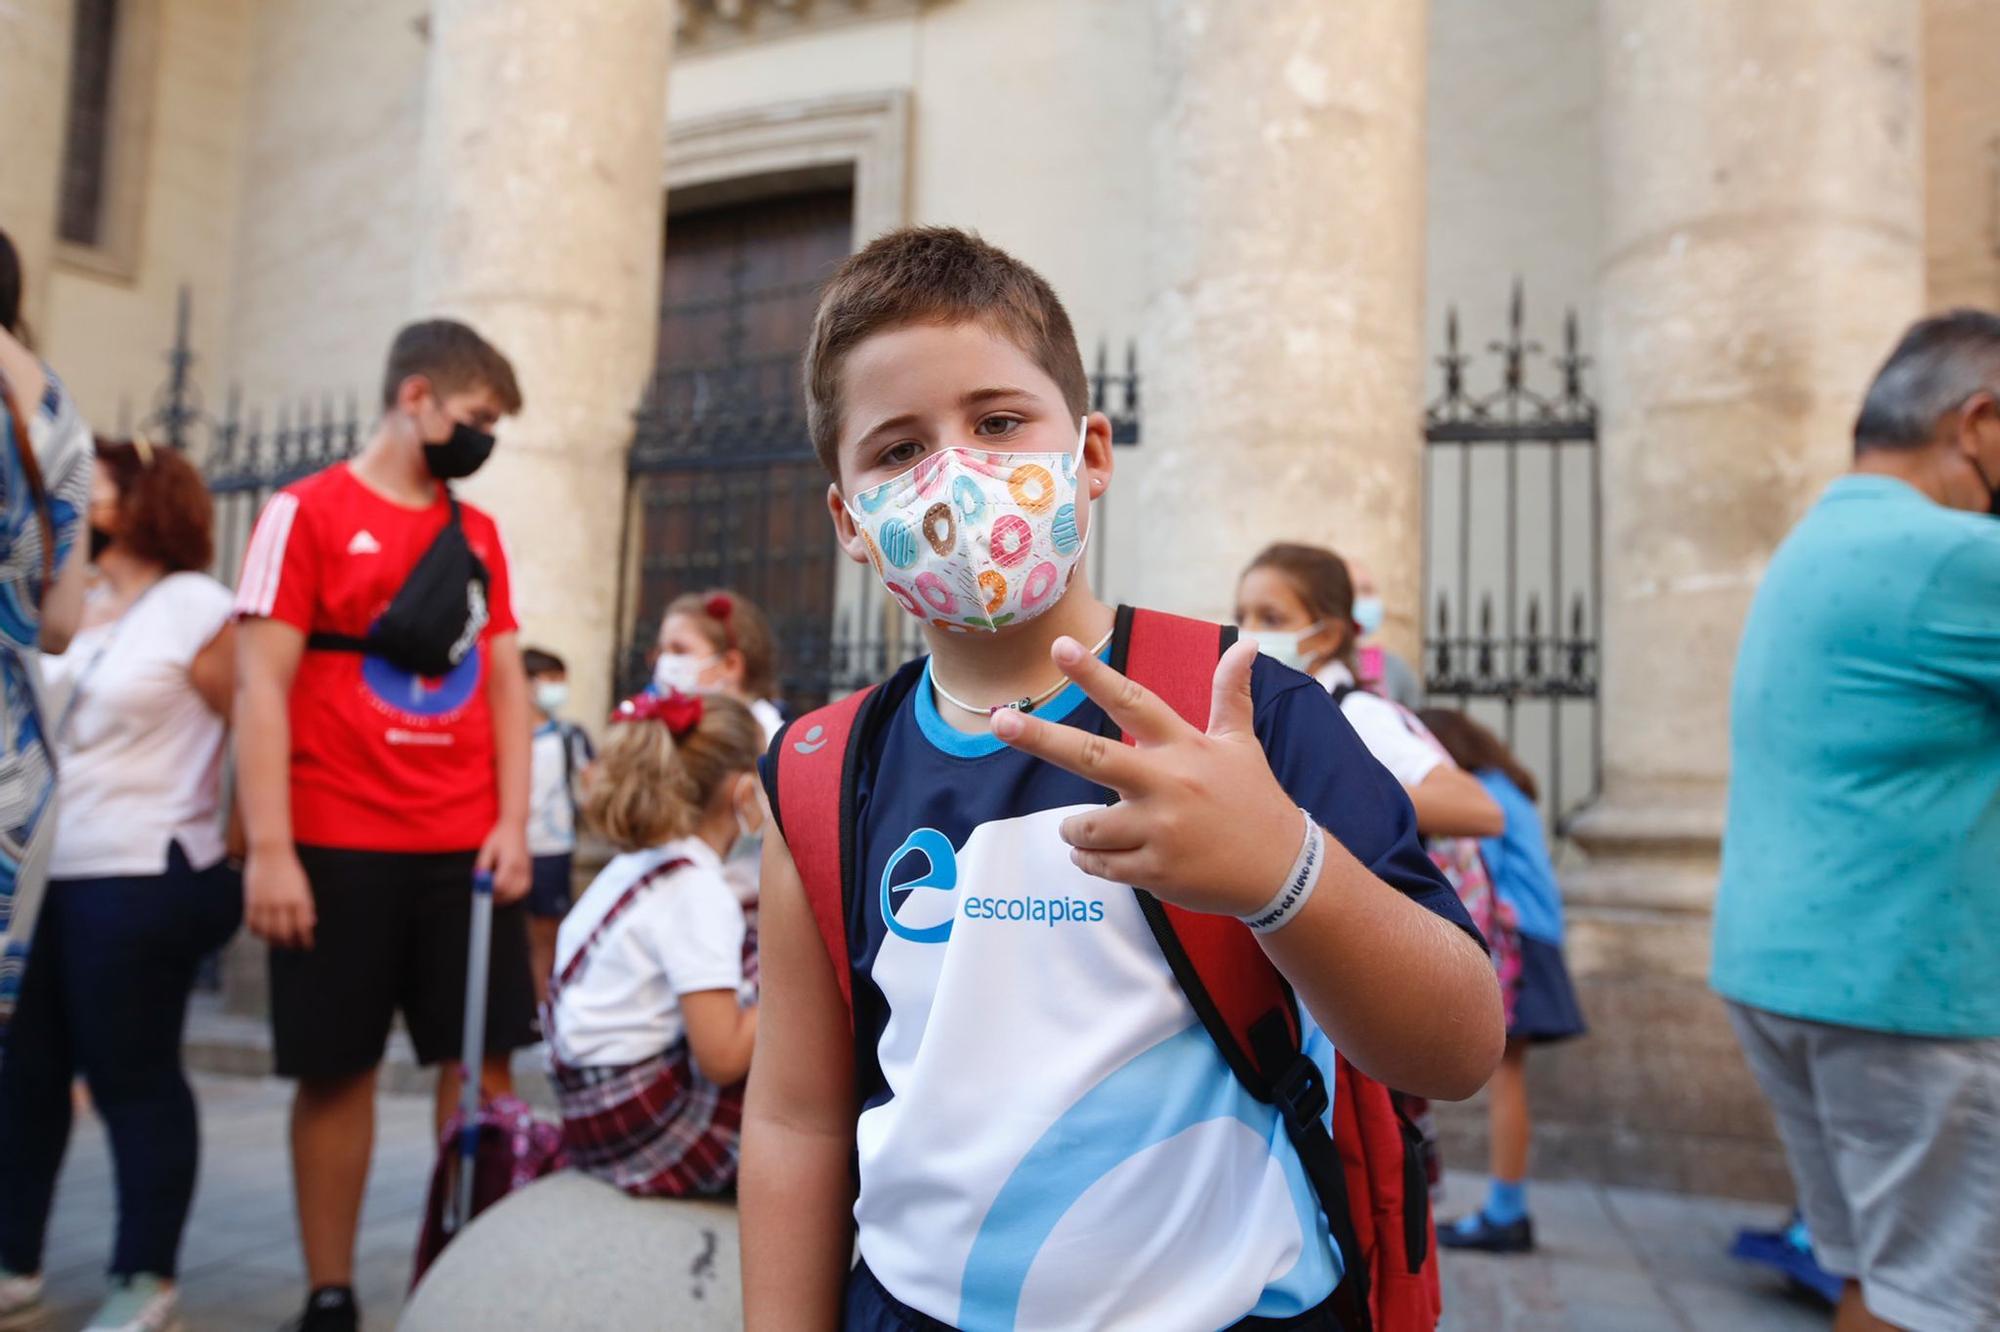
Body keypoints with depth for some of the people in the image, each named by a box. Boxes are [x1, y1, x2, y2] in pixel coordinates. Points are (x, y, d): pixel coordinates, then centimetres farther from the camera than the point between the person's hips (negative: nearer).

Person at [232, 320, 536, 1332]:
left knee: (480, 1061, 5)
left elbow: (505, 683, 12)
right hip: (341, 849, -4)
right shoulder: (307, 511, -1)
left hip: (466, 848, 4)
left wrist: (512, 824, 2)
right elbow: (261, 688, -7)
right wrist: (269, 851, -13)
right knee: (337, 1071, 6)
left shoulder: (478, 533, 13)